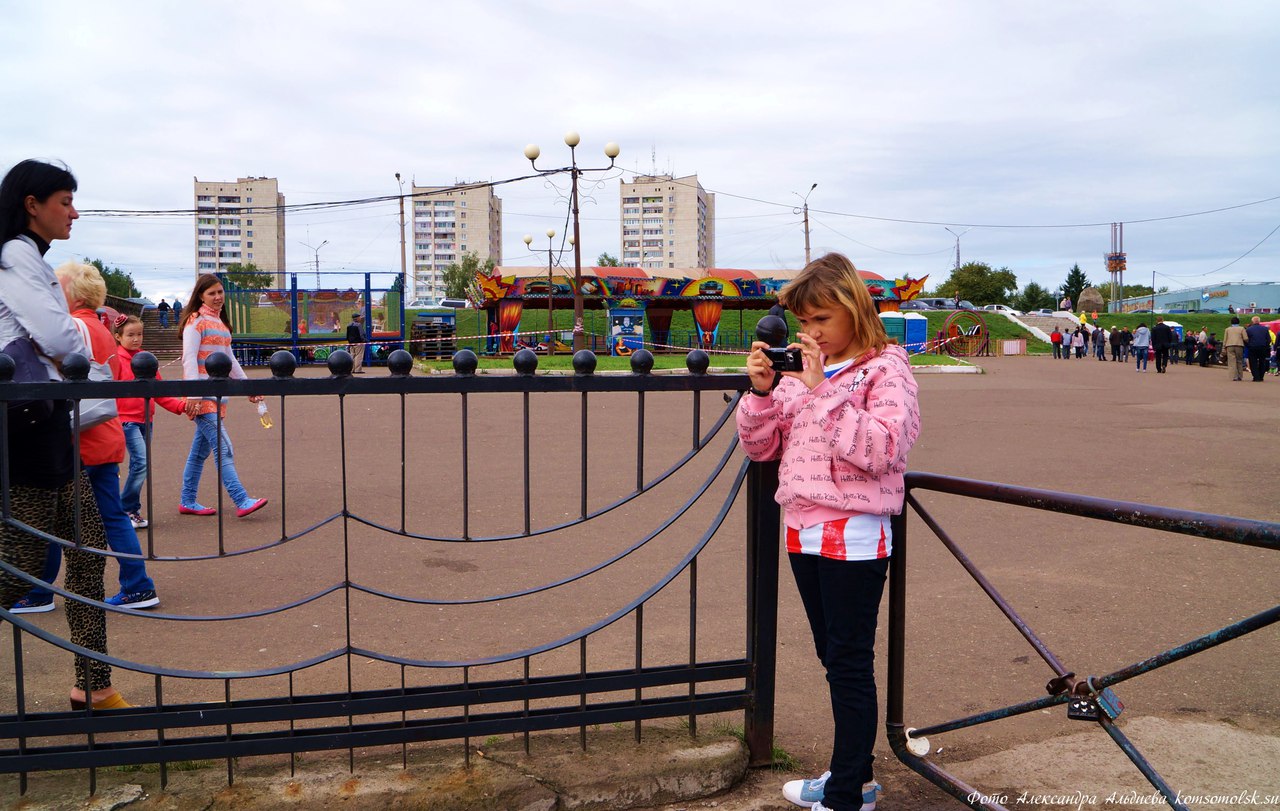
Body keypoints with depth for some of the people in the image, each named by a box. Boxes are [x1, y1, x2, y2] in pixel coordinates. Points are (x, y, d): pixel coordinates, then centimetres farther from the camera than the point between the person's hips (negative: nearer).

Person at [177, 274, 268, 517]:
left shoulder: (220, 322, 19)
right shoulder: (196, 321, -7)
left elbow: (230, 359, 23)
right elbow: (189, 359, -14)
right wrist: (194, 395, -22)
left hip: (217, 394, 8)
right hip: (202, 396, -8)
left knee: (201, 450, 13)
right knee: (224, 449, -13)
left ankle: (188, 502, 20)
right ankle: (242, 501, -16)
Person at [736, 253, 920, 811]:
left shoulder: (884, 369, -9)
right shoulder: (797, 370, 9)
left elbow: (880, 450, -23)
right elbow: (759, 447, 9)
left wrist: (822, 388, -24)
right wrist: (761, 390, -7)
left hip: (853, 535, -7)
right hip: (803, 531, 7)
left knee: (850, 663, 1)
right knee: (834, 659, 18)